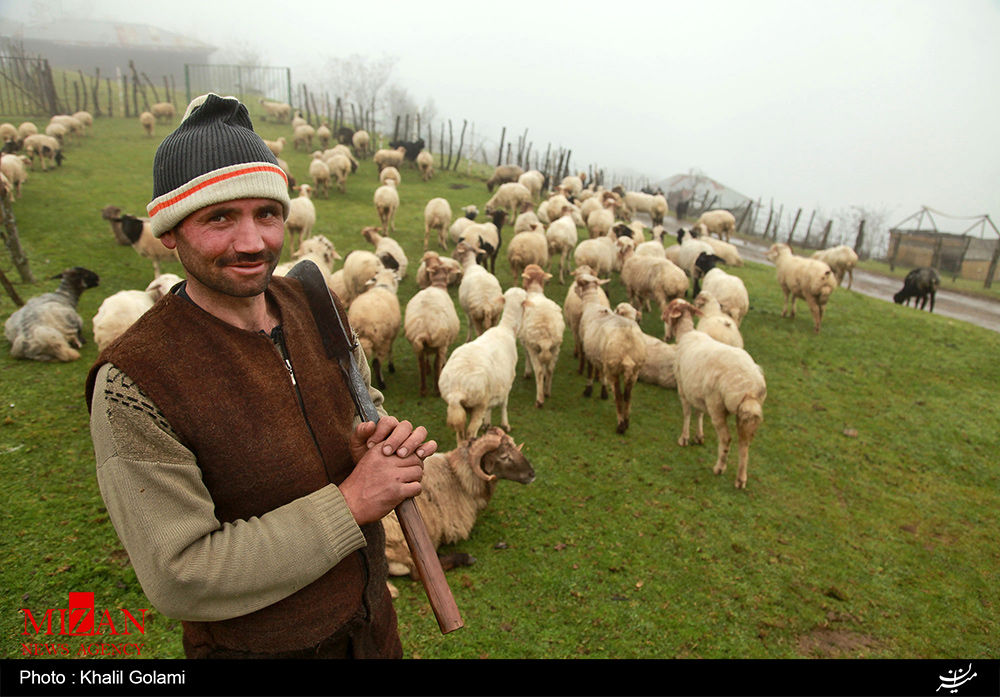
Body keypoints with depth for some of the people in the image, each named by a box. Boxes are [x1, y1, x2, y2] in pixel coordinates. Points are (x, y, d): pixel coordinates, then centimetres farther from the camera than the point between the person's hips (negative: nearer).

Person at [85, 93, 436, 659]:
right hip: (256, 644, -5)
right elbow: (179, 579, -25)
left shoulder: (317, 307, -9)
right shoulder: (132, 385, -26)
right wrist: (351, 503, -27)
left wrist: (384, 439, -19)